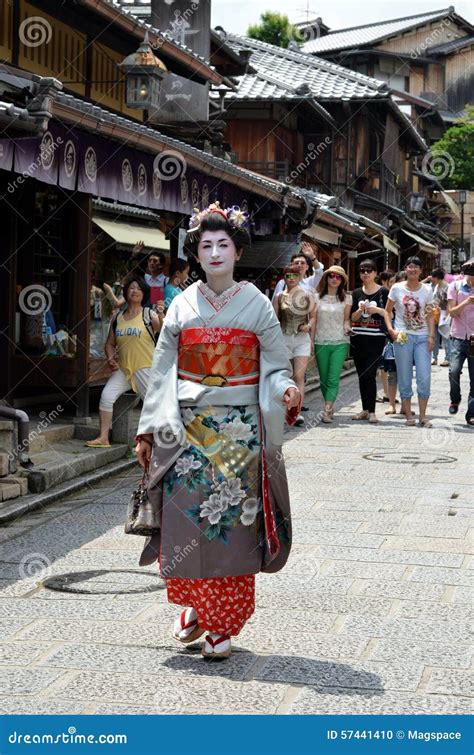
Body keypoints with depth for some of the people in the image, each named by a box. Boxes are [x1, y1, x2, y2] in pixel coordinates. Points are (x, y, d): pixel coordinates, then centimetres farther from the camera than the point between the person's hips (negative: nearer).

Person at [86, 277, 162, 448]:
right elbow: (110, 343, 19)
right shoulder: (117, 318, 12)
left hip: (144, 368, -4)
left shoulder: (149, 315, -2)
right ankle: (103, 437, -7)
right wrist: (110, 358, 1)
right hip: (122, 369, 4)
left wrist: (161, 315, -32)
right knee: (106, 395, -12)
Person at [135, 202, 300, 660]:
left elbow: (274, 366, 4)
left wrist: (285, 390, -19)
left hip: (240, 429, -1)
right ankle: (195, 606, 20)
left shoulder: (256, 304, 3)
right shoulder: (182, 305, 7)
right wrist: (148, 430, 5)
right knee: (186, 520, -2)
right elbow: (163, 371, 8)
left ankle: (223, 624, 7)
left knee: (232, 524, -2)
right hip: (188, 428, 2)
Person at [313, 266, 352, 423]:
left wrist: (347, 327, -15)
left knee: (333, 379, -13)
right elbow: (314, 320, 9)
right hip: (321, 343, 2)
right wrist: (311, 340, 3)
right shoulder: (317, 297, 8)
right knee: (323, 379, 6)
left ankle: (327, 411, -18)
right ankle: (330, 408, 19)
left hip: (340, 343, -2)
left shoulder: (346, 298, 6)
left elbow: (346, 319, 7)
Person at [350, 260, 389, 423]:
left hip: (376, 339, -4)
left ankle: (371, 411, -7)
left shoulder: (383, 292, 0)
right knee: (362, 375, 7)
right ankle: (365, 409, 15)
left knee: (369, 375, -11)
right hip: (358, 338, 4)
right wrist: (360, 310, -9)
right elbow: (352, 317, 10)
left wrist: (378, 310, -16)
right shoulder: (356, 293, 11)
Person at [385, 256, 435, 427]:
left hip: (422, 337, 1)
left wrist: (431, 336, -3)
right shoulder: (397, 288, 0)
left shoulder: (427, 290, 4)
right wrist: (391, 330, -7)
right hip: (402, 337, -1)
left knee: (424, 378, -5)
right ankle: (408, 415, 12)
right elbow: (388, 311, 6)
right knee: (404, 378, 3)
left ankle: (422, 416, 3)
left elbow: (430, 315, 6)